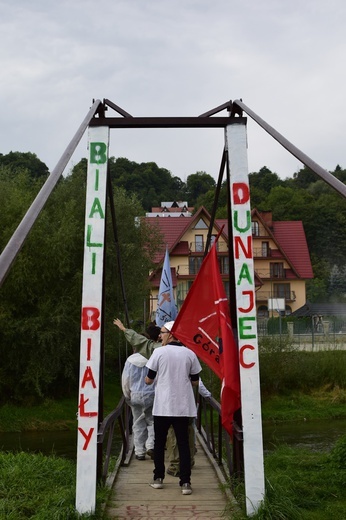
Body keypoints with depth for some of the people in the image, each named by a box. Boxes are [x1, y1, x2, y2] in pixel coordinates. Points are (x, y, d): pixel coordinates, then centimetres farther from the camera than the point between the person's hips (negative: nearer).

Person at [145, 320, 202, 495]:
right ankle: (185, 482, 2)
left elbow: (149, 380, -3)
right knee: (183, 443, 6)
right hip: (183, 407, 2)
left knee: (159, 442, 14)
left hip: (162, 407, -2)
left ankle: (158, 478, 21)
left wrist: (161, 376, 19)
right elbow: (195, 382, 7)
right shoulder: (190, 354, 1)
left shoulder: (159, 352, -7)